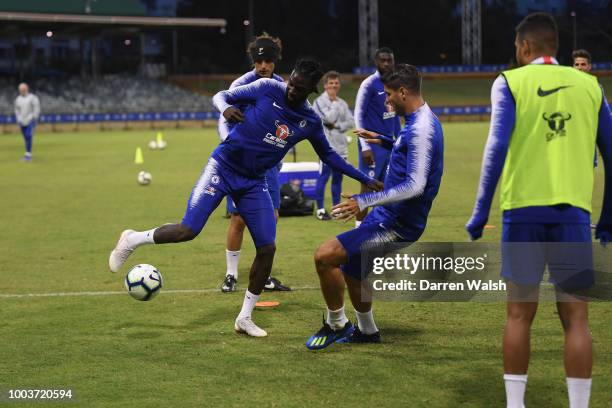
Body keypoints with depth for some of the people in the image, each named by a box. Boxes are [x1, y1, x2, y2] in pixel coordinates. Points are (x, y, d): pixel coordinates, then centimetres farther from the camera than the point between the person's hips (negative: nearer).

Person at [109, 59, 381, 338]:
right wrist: (225, 108, -28)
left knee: (267, 248, -5)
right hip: (223, 167, -4)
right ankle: (133, 240, 10)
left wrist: (364, 179, 14)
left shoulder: (310, 122, 1)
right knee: (188, 230, -18)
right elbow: (222, 96, -4)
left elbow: (328, 155, 17)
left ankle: (244, 318, 10)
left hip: (254, 183, 4)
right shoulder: (267, 89, -10)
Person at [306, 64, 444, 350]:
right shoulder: (421, 122, 10)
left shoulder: (421, 129, -22)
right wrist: (385, 141, 30)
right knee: (351, 270, 23)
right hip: (386, 216, 11)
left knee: (324, 257, -16)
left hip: (396, 225, -11)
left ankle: (336, 325, 3)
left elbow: (415, 186, -30)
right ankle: (367, 331, 40)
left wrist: (363, 202, -31)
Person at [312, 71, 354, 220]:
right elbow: (329, 118, -17)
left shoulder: (342, 103, 13)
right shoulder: (320, 101, -4)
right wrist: (335, 102, -9)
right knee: (323, 177, -5)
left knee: (338, 178, 10)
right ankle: (320, 209, 0)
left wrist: (337, 126, -9)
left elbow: (350, 121, 7)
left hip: (341, 146, 6)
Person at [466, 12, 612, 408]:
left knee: (519, 315, 8)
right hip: (573, 211, 1)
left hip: (523, 208, -1)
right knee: (576, 318, 4)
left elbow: (497, 145, -9)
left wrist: (481, 212, -5)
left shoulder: (510, 82, 3)